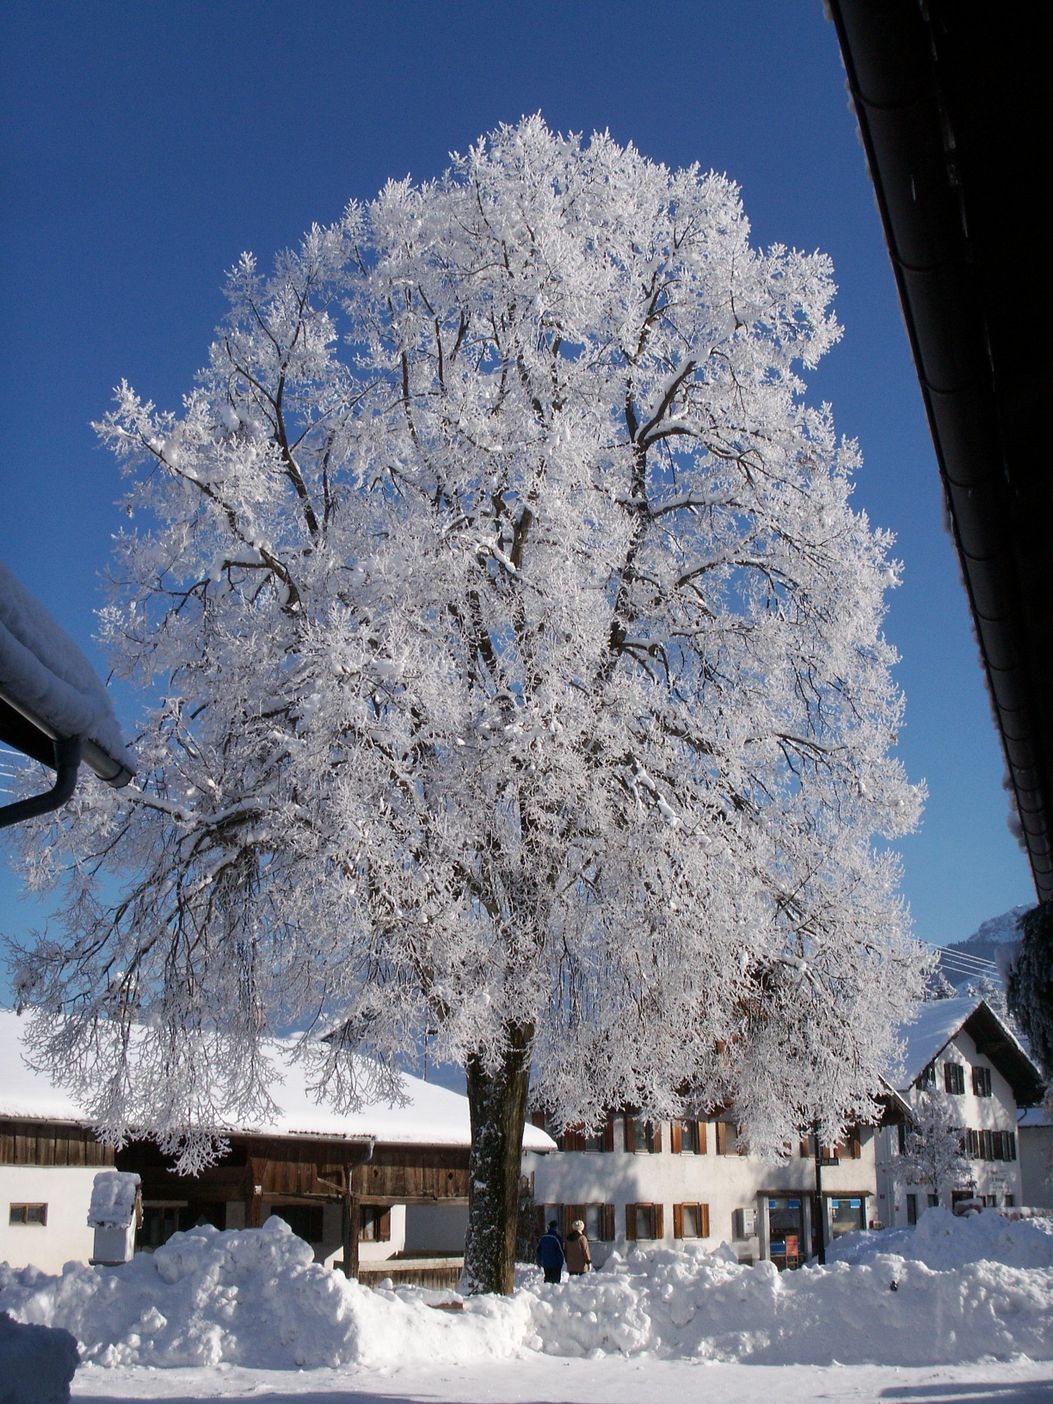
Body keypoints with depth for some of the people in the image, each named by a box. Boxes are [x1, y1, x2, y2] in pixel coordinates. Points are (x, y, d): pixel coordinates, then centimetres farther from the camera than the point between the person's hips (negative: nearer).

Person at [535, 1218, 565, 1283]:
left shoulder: (542, 1237, 5)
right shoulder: (556, 1237, -14)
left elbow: (538, 1251, 13)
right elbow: (561, 1251, -11)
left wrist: (539, 1261, 24)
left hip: (545, 1264, 5)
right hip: (556, 1264, -5)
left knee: (547, 1279, 15)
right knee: (555, 1280, -1)